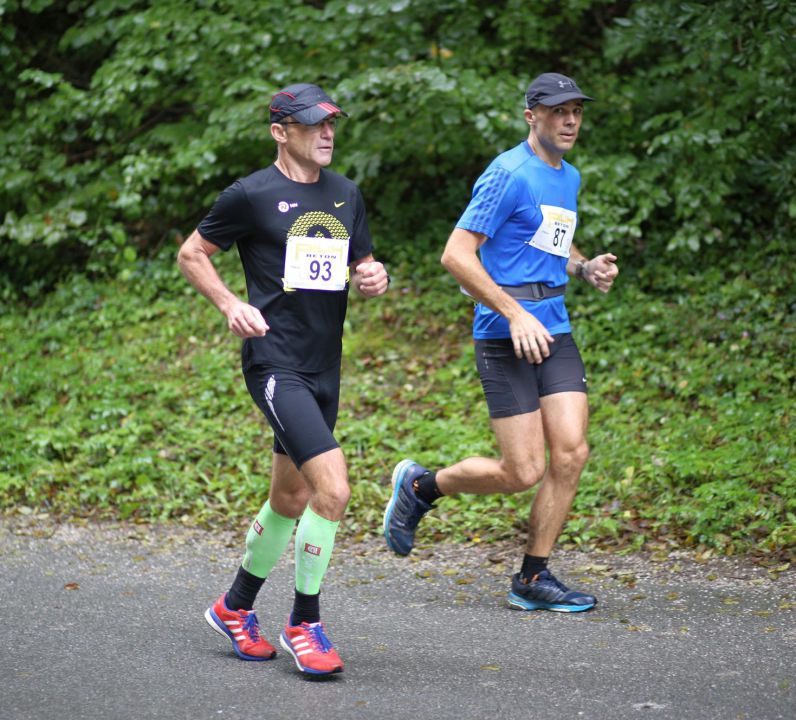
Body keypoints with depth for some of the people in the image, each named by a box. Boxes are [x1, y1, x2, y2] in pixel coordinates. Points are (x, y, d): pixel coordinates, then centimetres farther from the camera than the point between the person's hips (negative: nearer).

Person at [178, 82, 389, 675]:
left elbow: (361, 268, 21)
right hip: (275, 362, -7)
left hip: (325, 367, 7)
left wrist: (373, 278, -2)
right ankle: (305, 624, -3)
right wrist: (231, 305, -11)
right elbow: (191, 255, 3)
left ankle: (236, 607, 36)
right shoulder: (252, 195, -6)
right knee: (333, 490, -18)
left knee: (291, 499, 16)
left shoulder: (346, 195, 12)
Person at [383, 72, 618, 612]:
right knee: (523, 472, -8)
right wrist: (514, 313, -19)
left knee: (571, 451, -5)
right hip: (505, 332, -7)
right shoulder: (509, 174, -11)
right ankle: (420, 486, 17)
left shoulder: (569, 178, 16)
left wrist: (586, 268, 10)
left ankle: (533, 579, 7)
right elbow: (457, 254, -15)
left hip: (555, 330, 8)